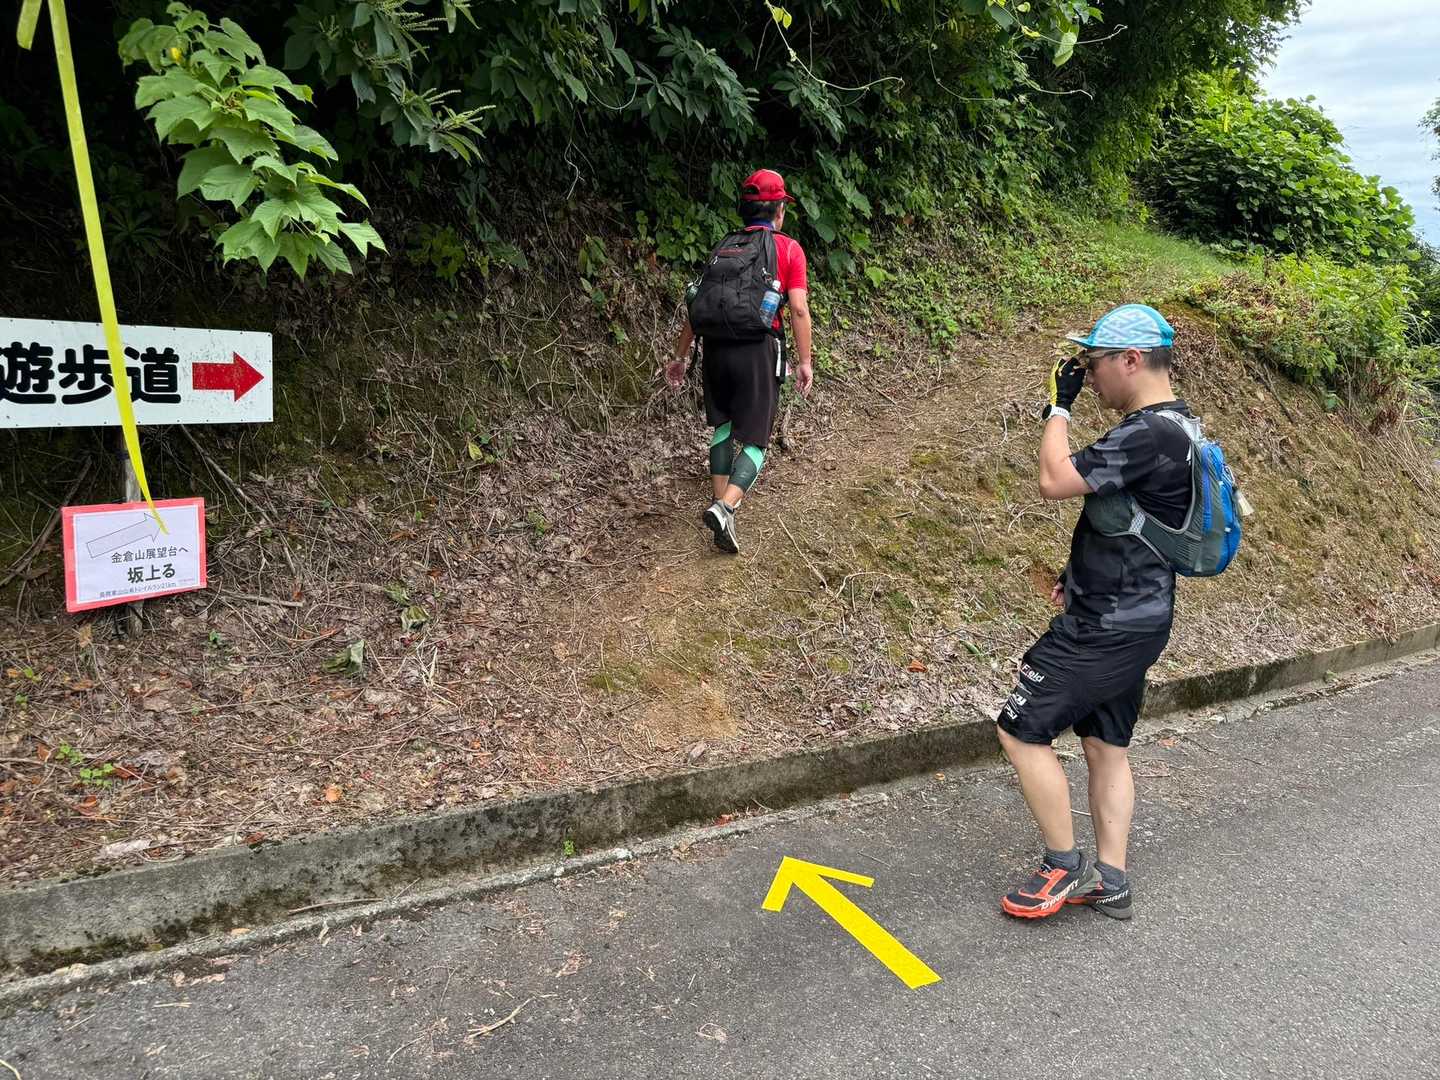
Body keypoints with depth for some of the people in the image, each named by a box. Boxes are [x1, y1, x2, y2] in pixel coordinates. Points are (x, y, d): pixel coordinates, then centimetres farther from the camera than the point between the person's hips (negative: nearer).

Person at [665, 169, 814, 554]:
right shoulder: (789, 249, 4)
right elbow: (798, 309, -5)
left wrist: (681, 355, 17)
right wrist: (805, 361, -1)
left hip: (717, 345, 4)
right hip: (758, 349, -4)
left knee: (724, 427, 21)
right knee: (755, 440, 0)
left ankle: (722, 504, 19)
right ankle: (724, 507, -22)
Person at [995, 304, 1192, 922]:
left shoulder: (1147, 434, -23)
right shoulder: (1175, 428, 11)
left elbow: (1055, 481, -25)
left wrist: (1059, 405, -12)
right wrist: (1081, 575, 18)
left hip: (1104, 627, -10)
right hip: (1136, 618, 10)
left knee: (1021, 731, -1)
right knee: (1106, 743, 16)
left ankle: (1066, 868, 11)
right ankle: (1109, 882, 25)